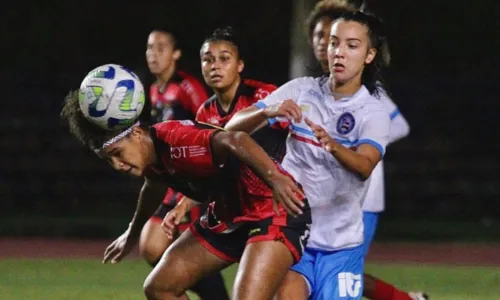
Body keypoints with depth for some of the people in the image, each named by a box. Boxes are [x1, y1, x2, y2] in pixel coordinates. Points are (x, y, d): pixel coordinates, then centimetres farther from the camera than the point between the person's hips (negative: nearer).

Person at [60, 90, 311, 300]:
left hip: (276, 210, -10)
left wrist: (275, 179, -62)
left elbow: (233, 141, -47)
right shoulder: (150, 157, 0)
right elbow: (155, 187, 25)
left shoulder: (175, 141, -28)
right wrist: (133, 233, 42)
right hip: (226, 216, 10)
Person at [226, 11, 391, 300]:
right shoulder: (300, 91, -1)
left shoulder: (374, 112, -6)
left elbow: (364, 166, -26)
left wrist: (333, 146, -48)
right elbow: (234, 127, -7)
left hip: (341, 242, 0)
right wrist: (267, 112, -29)